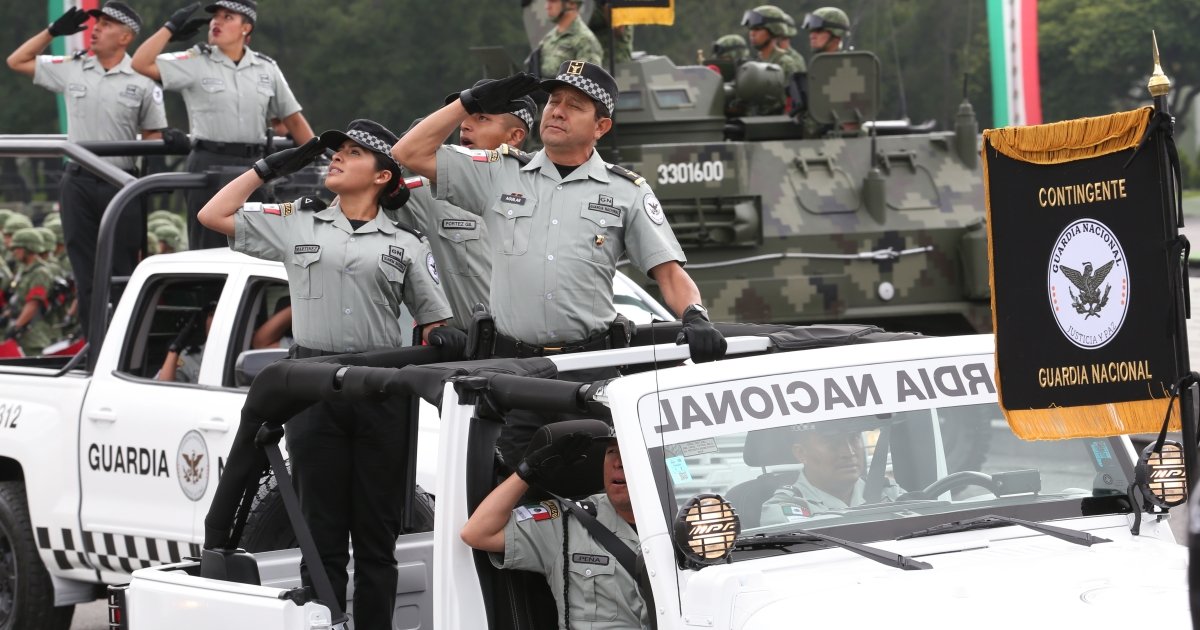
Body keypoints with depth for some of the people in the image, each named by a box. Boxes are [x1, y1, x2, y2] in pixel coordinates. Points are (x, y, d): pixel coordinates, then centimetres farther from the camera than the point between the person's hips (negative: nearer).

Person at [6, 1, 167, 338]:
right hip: (78, 184, 3)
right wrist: (54, 30, 7)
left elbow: (153, 137, 3)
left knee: (123, 271, 0)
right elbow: (16, 61, 15)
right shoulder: (71, 69, 6)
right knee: (86, 272, 5)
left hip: (122, 186, -3)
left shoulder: (143, 82, -1)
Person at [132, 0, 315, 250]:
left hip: (253, 166, 3)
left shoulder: (267, 69, 11)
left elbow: (293, 118, 16)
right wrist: (170, 28, -7)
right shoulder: (195, 63, 1)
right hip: (210, 164, -3)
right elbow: (141, 64, -8)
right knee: (208, 251, -2)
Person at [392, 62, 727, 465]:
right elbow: (409, 154, 10)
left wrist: (695, 318, -15)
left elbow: (669, 272, 5)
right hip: (511, 366, 1)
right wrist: (472, 102, 7)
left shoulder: (627, 192, 10)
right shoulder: (500, 174, 11)